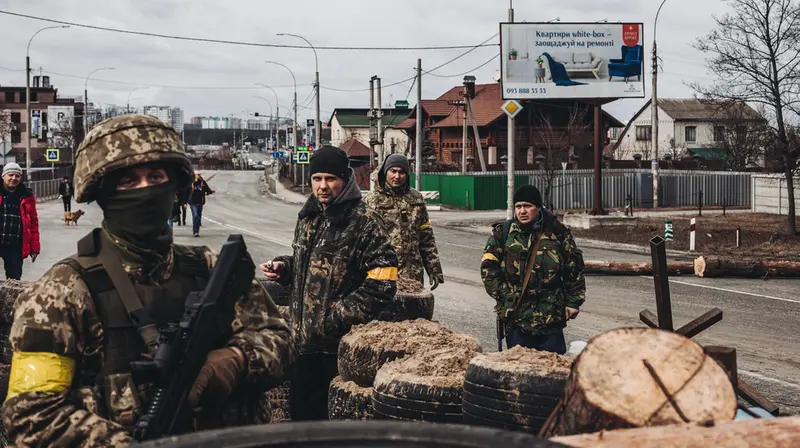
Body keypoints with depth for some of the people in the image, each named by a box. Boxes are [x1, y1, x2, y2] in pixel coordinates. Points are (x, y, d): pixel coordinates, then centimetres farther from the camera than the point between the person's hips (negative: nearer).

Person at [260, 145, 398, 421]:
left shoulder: (365, 223, -12)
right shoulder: (308, 218, 11)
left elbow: (381, 284, -17)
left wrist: (339, 317, -20)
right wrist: (284, 268, 6)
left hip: (341, 343, -7)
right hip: (304, 338, 7)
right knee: (301, 410, 16)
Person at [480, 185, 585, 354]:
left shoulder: (557, 232, 3)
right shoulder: (502, 233, 2)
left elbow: (574, 267, 6)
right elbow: (488, 266, 3)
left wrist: (573, 301, 4)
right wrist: (503, 295, -5)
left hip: (551, 315, 0)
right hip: (516, 316, 0)